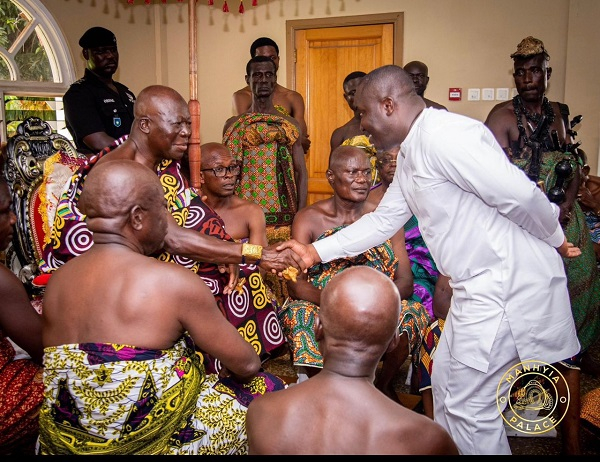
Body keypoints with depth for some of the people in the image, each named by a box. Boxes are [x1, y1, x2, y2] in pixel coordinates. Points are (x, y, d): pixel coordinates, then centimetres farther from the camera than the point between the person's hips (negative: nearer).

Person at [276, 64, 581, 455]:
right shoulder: (410, 155, 13)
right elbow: (383, 221, 18)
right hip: (479, 286, 10)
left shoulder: (445, 135, -20)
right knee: (446, 383, 22)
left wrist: (555, 240, -5)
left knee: (470, 407, 2)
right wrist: (316, 251, 15)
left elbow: (519, 195, -23)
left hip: (507, 284, -10)